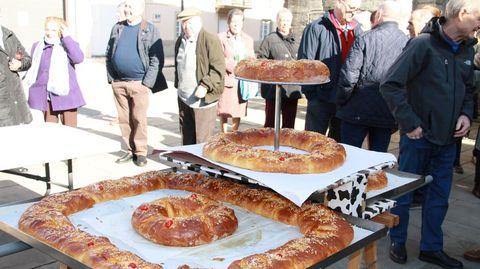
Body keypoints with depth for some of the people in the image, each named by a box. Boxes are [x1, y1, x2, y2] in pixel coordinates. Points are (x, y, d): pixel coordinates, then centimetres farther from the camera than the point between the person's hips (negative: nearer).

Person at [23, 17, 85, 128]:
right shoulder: (37, 46, 12)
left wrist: (67, 37, -15)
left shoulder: (68, 45, 1)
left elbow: (78, 58, -20)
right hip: (45, 98, 4)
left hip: (65, 96, -3)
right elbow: (32, 69, 21)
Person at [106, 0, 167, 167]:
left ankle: (141, 152, 10)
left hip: (139, 83, -5)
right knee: (124, 119, 9)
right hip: (118, 83, 5)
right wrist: (110, 77, 5)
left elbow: (157, 59, -8)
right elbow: (109, 54, 15)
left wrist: (147, 82, -12)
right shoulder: (117, 28, 12)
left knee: (139, 119, -1)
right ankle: (131, 150, 20)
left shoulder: (150, 30, -3)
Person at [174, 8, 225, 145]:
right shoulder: (180, 41, 14)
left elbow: (218, 68, -14)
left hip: (203, 100, -7)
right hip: (183, 99, 7)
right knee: (187, 139, 14)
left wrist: (205, 86, -21)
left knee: (202, 142, -2)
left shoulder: (210, 40, -9)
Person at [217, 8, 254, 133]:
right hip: (227, 79, -4)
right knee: (224, 111, -2)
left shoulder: (248, 39, 16)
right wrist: (234, 66, -15)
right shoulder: (221, 38, 0)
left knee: (238, 112, 6)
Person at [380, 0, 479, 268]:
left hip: (448, 138, 6)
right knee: (404, 192, 10)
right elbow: (390, 85, -18)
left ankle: (431, 247, 29)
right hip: (419, 136, -6)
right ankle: (398, 241, 28)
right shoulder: (424, 44, -15)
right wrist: (410, 123, -17)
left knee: (439, 196, 14)